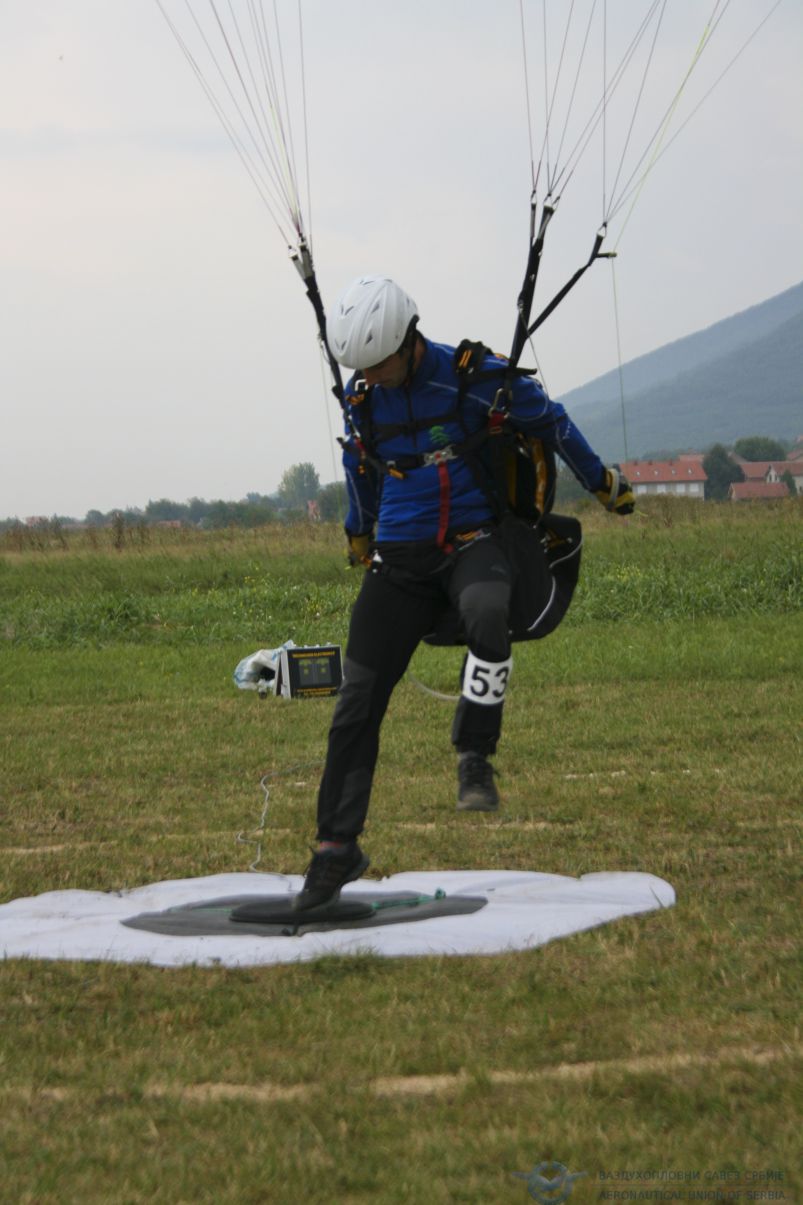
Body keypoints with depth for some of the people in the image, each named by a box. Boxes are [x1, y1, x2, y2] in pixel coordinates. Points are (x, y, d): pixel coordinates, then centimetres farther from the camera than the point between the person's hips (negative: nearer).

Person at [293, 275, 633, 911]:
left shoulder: (475, 375, -12)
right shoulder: (361, 397, 2)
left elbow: (548, 419, 4)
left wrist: (603, 482, 16)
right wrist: (360, 530, 39)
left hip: (474, 542, -4)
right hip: (400, 559, 4)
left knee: (486, 615, -40)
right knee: (358, 698, -2)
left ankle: (475, 758, -25)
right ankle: (338, 846, 9)